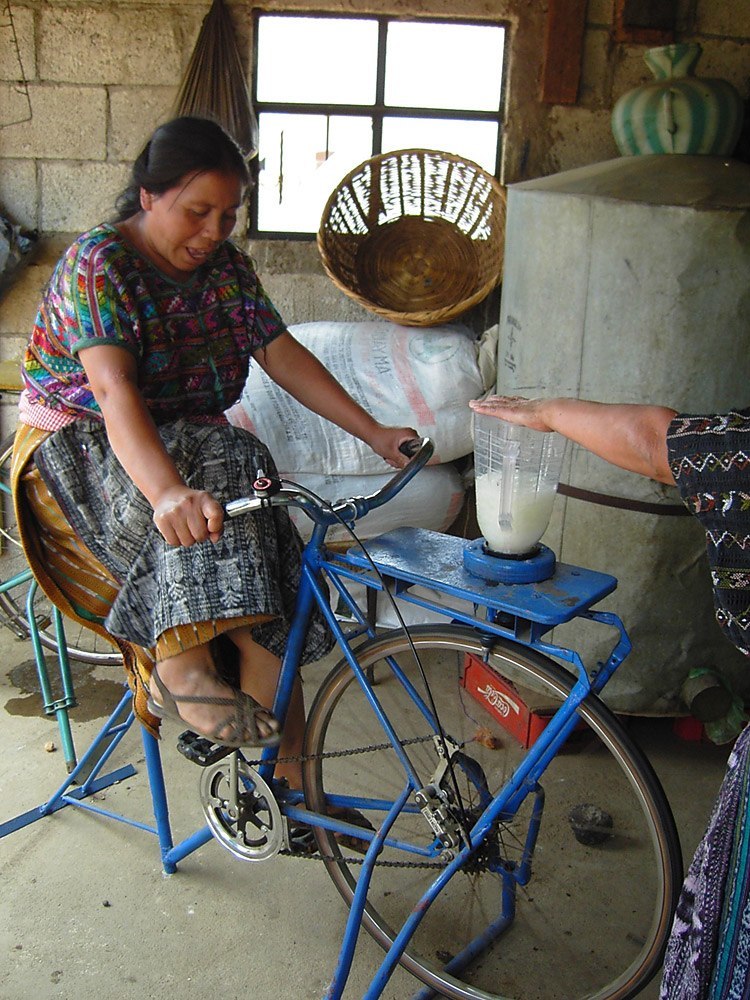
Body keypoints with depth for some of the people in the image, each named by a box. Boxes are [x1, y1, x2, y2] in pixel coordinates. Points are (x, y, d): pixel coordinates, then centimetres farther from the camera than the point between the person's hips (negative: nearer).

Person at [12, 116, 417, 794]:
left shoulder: (225, 263, 3)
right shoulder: (97, 263, -17)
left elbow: (282, 355, 0)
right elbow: (113, 388, -34)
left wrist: (374, 432, -11)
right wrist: (167, 492, -52)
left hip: (192, 445, 5)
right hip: (79, 452, -5)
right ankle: (182, 665, -33)